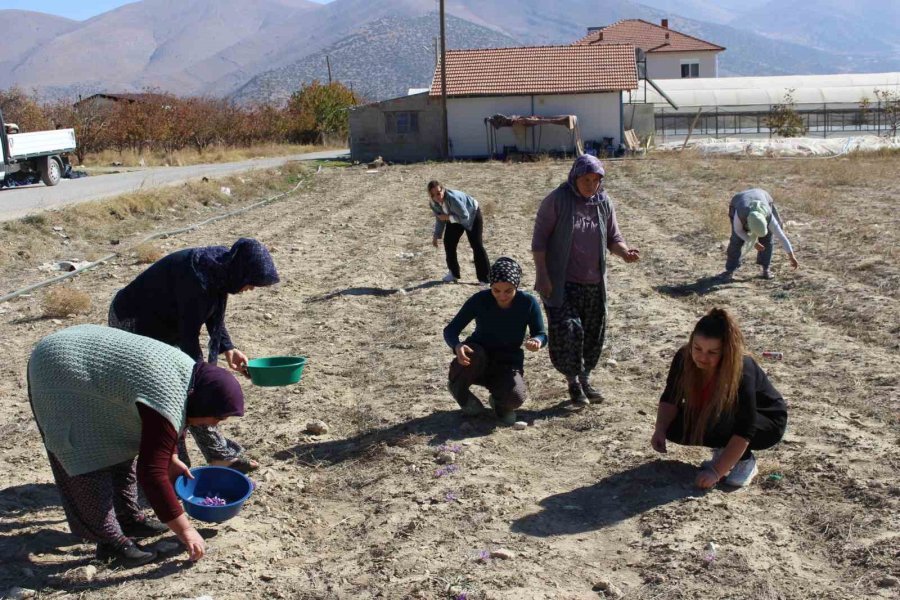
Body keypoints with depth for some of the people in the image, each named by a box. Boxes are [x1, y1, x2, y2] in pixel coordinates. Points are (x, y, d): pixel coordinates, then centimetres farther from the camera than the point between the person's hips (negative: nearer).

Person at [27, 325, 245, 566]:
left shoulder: (188, 372, -2)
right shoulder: (166, 399, -30)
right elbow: (151, 474, -30)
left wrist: (171, 460, 15)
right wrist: (185, 531, -24)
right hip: (59, 373, -10)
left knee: (121, 445, 12)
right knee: (89, 460, -9)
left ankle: (128, 518, 21)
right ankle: (109, 540, -2)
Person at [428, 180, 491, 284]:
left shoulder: (453, 198, -41)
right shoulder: (433, 203, -18)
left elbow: (465, 216, -33)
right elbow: (439, 219, -1)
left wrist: (448, 217, -32)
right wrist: (436, 236, -4)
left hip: (472, 215, -7)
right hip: (454, 218, 7)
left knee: (477, 245, -11)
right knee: (448, 242, 0)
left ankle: (485, 278, -6)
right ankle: (453, 273, 18)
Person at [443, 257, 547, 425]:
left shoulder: (528, 303, -16)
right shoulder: (480, 300, -19)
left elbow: (541, 334, -6)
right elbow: (450, 330, -16)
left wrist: (537, 341, -32)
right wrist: (457, 346, -40)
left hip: (508, 364, 0)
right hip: (477, 362, 0)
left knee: (515, 398, -31)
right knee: (474, 355, -37)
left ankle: (499, 402, 9)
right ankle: (458, 389, -4)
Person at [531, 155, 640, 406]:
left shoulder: (604, 202, 3)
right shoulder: (556, 200, -11)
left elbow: (613, 237, 9)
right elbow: (539, 240, -9)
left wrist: (624, 252, -14)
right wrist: (542, 276, -14)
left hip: (594, 283, 5)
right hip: (562, 282, -5)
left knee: (593, 333, 10)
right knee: (567, 331, -11)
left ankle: (585, 378, 29)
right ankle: (573, 381, 9)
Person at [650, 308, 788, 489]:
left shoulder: (742, 373, -36)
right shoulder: (684, 359, -22)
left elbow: (744, 431, -37)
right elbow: (670, 400, -11)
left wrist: (716, 471, -41)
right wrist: (660, 430, -30)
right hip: (719, 419, 6)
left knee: (724, 417, -37)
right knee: (674, 427, -17)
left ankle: (745, 461, -10)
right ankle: (724, 447, 5)